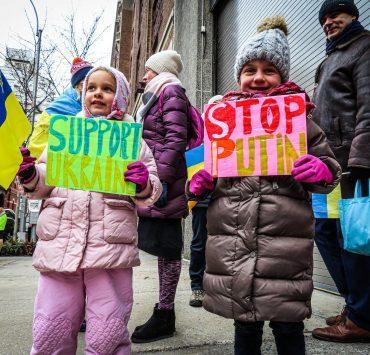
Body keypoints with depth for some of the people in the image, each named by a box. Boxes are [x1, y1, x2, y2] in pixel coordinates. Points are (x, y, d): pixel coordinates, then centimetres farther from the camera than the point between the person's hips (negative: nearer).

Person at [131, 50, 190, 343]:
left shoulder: (170, 91, -2)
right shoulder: (159, 95, 27)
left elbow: (176, 138, -15)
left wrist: (163, 179, -22)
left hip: (162, 179, -9)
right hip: (151, 179, 9)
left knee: (166, 245, -4)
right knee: (163, 246, 10)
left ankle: (165, 316, 7)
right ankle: (165, 310, 20)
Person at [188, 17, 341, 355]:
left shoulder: (299, 117, 5)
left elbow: (330, 166, 9)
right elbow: (207, 164, 19)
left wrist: (320, 170, -14)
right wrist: (199, 182, -2)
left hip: (285, 241, -1)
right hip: (231, 242, 2)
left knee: (288, 327, 10)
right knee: (245, 327, 17)